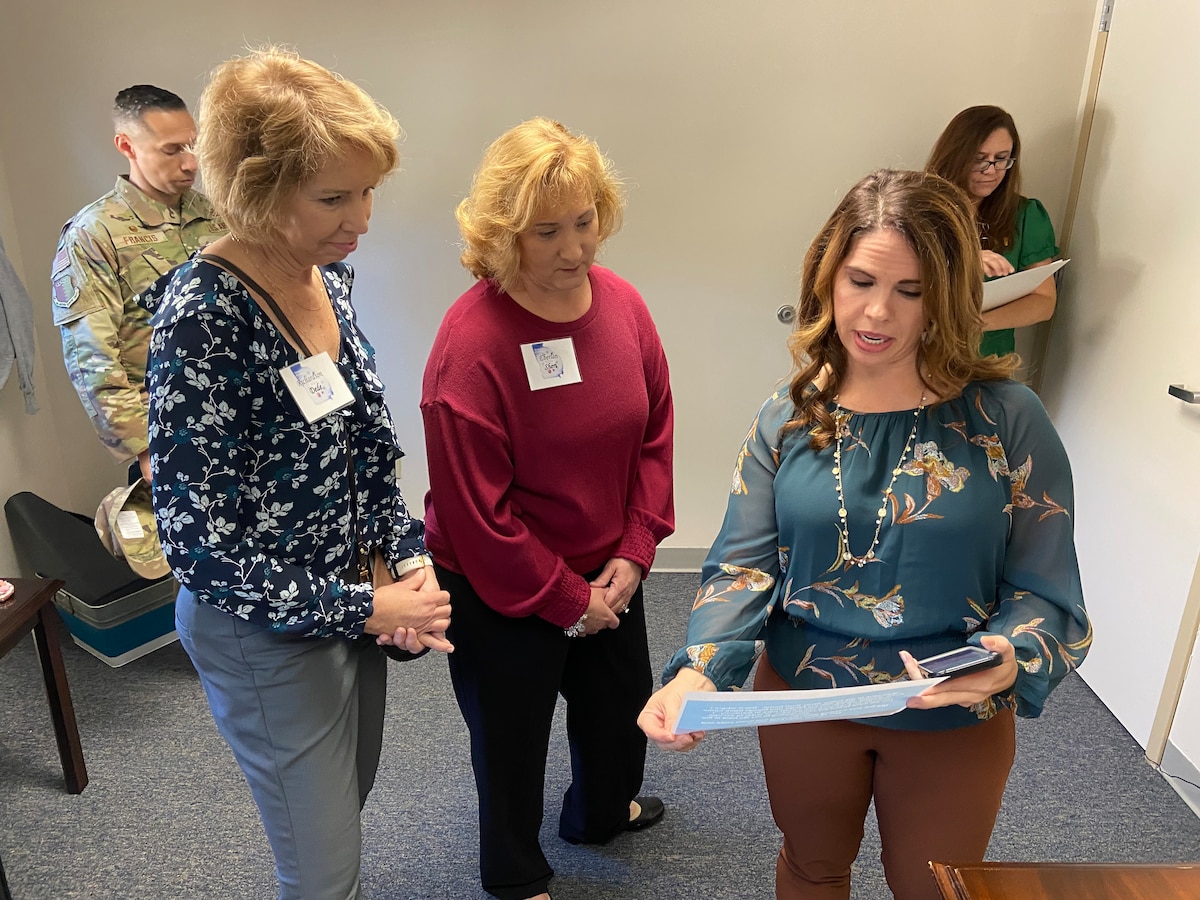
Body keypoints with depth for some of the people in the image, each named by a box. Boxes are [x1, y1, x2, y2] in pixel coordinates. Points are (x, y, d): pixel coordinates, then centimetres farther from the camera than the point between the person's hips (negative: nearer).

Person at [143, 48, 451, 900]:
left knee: (345, 804, 27)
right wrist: (364, 609, -19)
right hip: (264, 633, -7)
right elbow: (198, 541, -22)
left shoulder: (329, 274, -3)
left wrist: (409, 560, -4)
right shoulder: (201, 313, -25)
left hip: (354, 594, 7)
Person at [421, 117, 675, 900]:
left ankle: (601, 813, 60)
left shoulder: (622, 303, -7)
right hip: (500, 593, -5)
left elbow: (654, 433, 0)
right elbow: (476, 509, -22)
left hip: (607, 575, 6)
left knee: (623, 709, 26)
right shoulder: (471, 341, -25)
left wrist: (633, 554, -6)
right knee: (512, 734, 17)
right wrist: (565, 600, -14)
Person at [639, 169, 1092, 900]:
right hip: (801, 698, 2)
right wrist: (698, 671, -29)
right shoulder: (789, 417, -9)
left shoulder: (1006, 418, -15)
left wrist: (1009, 661, -34)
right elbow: (744, 564, -12)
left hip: (953, 723, -1)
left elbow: (1046, 591, -13)